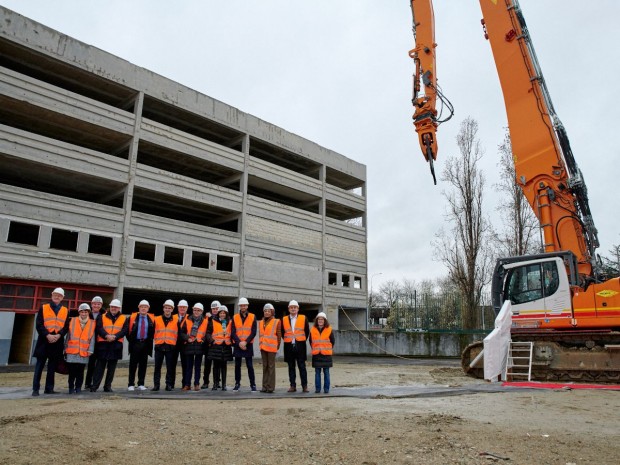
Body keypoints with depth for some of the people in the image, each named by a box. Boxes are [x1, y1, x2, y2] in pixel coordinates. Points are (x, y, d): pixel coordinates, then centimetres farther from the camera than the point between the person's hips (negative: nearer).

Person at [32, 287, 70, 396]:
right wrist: (47, 335, -15)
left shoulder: (66, 311, 10)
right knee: (40, 365, -1)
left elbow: (66, 326, 5)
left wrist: (59, 335, -12)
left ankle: (49, 388, 14)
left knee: (52, 366, 7)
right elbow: (39, 324, -2)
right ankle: (35, 389, 5)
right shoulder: (43, 308, 5)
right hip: (44, 340, -2)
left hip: (57, 341, 2)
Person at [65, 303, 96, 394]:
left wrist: (90, 350, -4)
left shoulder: (92, 323, 4)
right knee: (72, 371, 3)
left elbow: (92, 338, 2)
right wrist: (66, 348, 6)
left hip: (84, 352, 0)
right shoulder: (72, 321, 6)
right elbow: (68, 336, 8)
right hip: (72, 351, 0)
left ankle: (78, 387, 16)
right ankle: (71, 388, 14)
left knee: (80, 371, 5)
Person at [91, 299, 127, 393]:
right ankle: (94, 386, 4)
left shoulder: (124, 319, 9)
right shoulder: (102, 317, 9)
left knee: (111, 368, 7)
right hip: (103, 344, -1)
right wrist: (106, 336, -21)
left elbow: (124, 330, -3)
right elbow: (98, 328, -5)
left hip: (116, 345, 1)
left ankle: (108, 386, 14)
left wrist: (114, 336, -19)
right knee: (100, 366, 0)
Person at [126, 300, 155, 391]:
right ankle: (131, 384, 8)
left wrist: (149, 341, 4)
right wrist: (130, 340, 0)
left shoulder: (151, 319, 5)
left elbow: (152, 332, 12)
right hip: (135, 344, -2)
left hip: (145, 344, 2)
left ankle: (141, 384, 12)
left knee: (143, 365, 5)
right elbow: (128, 330, 4)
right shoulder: (132, 317, 0)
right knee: (133, 365, 1)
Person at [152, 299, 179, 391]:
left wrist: (175, 342, 10)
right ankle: (156, 385, 9)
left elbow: (179, 332, 12)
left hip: (171, 347, -1)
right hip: (159, 346, 1)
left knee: (170, 367, 2)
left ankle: (169, 384, 9)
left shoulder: (176, 320, 4)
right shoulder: (157, 319, 6)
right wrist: (155, 340, 8)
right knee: (157, 367, 3)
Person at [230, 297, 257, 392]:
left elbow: (253, 332, -3)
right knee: (237, 365, 7)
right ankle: (237, 383, 19)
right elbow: (233, 332, 0)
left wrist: (245, 342, -13)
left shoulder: (253, 317, 1)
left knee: (250, 366, -2)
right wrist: (239, 342, -12)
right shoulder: (235, 317, 5)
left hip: (248, 345, -2)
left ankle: (253, 384, 6)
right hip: (237, 345, 2)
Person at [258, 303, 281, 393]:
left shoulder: (276, 322, -3)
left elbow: (279, 335, -1)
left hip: (271, 347, -5)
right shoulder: (261, 322, 12)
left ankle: (271, 387, 2)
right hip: (263, 347, 5)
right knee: (265, 367, 10)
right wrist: (261, 344, 11)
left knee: (271, 367, -2)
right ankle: (265, 386, 16)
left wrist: (277, 346, -1)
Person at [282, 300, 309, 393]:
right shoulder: (284, 319, 5)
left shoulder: (303, 318, 2)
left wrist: (302, 340, 8)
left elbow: (307, 331, 10)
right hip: (289, 346, 1)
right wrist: (287, 340, 8)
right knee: (291, 367, 7)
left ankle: (304, 385, 6)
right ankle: (293, 385, 13)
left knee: (302, 366, 0)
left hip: (300, 346, -1)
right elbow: (282, 332, 15)